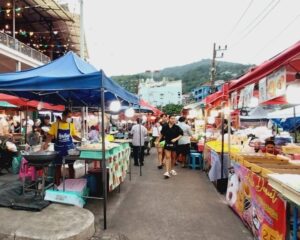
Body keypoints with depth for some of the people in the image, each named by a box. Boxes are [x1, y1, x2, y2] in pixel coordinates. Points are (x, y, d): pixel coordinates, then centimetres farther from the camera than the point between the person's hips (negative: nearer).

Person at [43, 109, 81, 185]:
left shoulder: (71, 125, 0)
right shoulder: (55, 124, -5)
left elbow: (74, 136, 6)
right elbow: (50, 135, -2)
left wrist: (81, 139, -10)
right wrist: (46, 143, -16)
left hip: (69, 147, 1)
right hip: (59, 148, -1)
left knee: (71, 165, 6)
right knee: (58, 166, 10)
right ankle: (57, 184, 23)